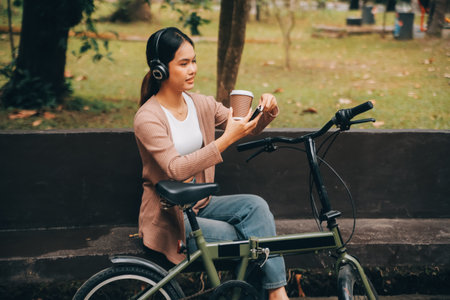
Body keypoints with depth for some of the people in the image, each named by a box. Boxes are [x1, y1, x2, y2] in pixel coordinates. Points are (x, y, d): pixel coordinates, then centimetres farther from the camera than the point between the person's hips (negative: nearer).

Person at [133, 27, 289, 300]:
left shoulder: (202, 105, 3)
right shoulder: (148, 118, -17)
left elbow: (247, 128, 5)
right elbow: (176, 169, -29)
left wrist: (268, 111, -18)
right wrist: (227, 139, -35)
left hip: (200, 204, 6)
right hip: (169, 216, -6)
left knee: (256, 206, -20)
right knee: (237, 237, -23)